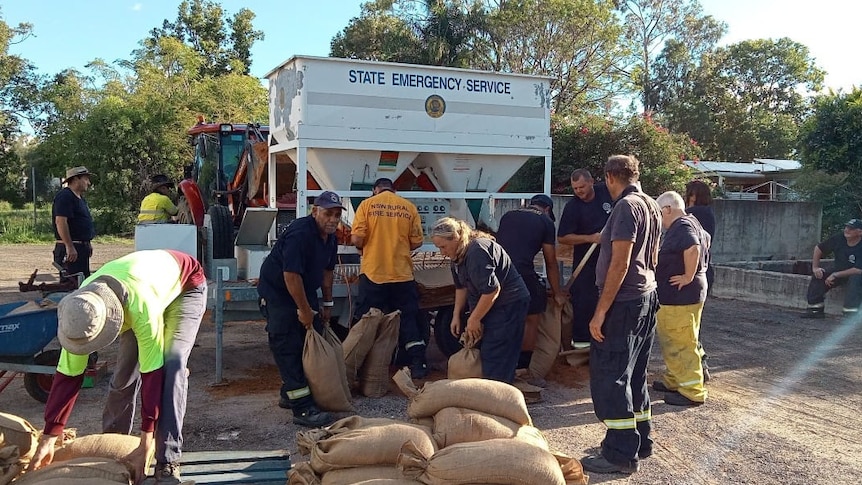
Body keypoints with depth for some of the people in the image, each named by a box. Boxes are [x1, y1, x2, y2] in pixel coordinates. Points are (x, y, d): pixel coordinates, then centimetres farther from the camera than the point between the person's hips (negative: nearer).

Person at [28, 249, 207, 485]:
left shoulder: (140, 307, -45)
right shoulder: (81, 308, -27)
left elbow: (151, 372, -37)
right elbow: (68, 374, -18)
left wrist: (145, 447, -31)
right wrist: (47, 439, -15)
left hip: (184, 286, -5)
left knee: (171, 365, -24)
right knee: (125, 372, -1)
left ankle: (167, 461, -17)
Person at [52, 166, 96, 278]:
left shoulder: (80, 198, 20)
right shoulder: (64, 197, -13)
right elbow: (60, 222, -22)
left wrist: (87, 243, 26)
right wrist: (69, 247, -26)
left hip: (81, 248, 11)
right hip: (71, 249, -11)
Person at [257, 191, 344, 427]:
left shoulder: (330, 237, 1)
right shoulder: (300, 234, -28)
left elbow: (327, 270, 14)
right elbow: (291, 275, -30)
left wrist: (327, 303, 15)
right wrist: (304, 310, -24)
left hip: (304, 290, 10)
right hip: (277, 292, -9)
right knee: (288, 347, -10)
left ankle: (290, 394, 25)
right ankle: (302, 408, -12)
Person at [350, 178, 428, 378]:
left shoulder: (366, 204, -1)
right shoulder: (409, 207, 3)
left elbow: (356, 239, -8)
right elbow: (417, 242, 1)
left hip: (372, 273, -1)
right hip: (402, 273, 1)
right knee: (408, 318, 11)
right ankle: (417, 364, 13)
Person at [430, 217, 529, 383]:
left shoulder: (477, 252, -27)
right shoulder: (458, 254, 6)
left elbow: (492, 290, -29)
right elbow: (462, 286, 15)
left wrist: (474, 319, -19)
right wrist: (456, 316, 8)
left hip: (510, 303, -10)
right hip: (488, 304, 10)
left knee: (495, 354, -11)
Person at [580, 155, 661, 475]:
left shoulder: (626, 206, -16)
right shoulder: (651, 206, 12)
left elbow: (620, 264, -22)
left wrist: (600, 311, -20)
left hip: (624, 302, -10)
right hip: (646, 297, 10)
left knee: (609, 378, -4)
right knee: (633, 374, 16)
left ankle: (621, 454, 1)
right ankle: (640, 440, 25)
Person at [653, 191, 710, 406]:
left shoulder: (682, 227, -18)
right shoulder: (688, 223, 15)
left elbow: (692, 248, -36)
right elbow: (705, 239, 32)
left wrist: (689, 276, -26)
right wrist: (696, 272, 28)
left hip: (680, 297, -11)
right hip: (676, 296, 11)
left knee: (682, 344, -5)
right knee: (670, 341, 20)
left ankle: (692, 392, 2)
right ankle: (674, 381, 31)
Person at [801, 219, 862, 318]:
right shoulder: (838, 239, -10)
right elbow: (818, 248, 2)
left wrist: (835, 275, -28)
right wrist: (815, 267, -7)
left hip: (854, 274, -5)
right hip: (838, 269, 5)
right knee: (817, 275, -14)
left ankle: (850, 312, -36)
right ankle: (816, 309, -11)